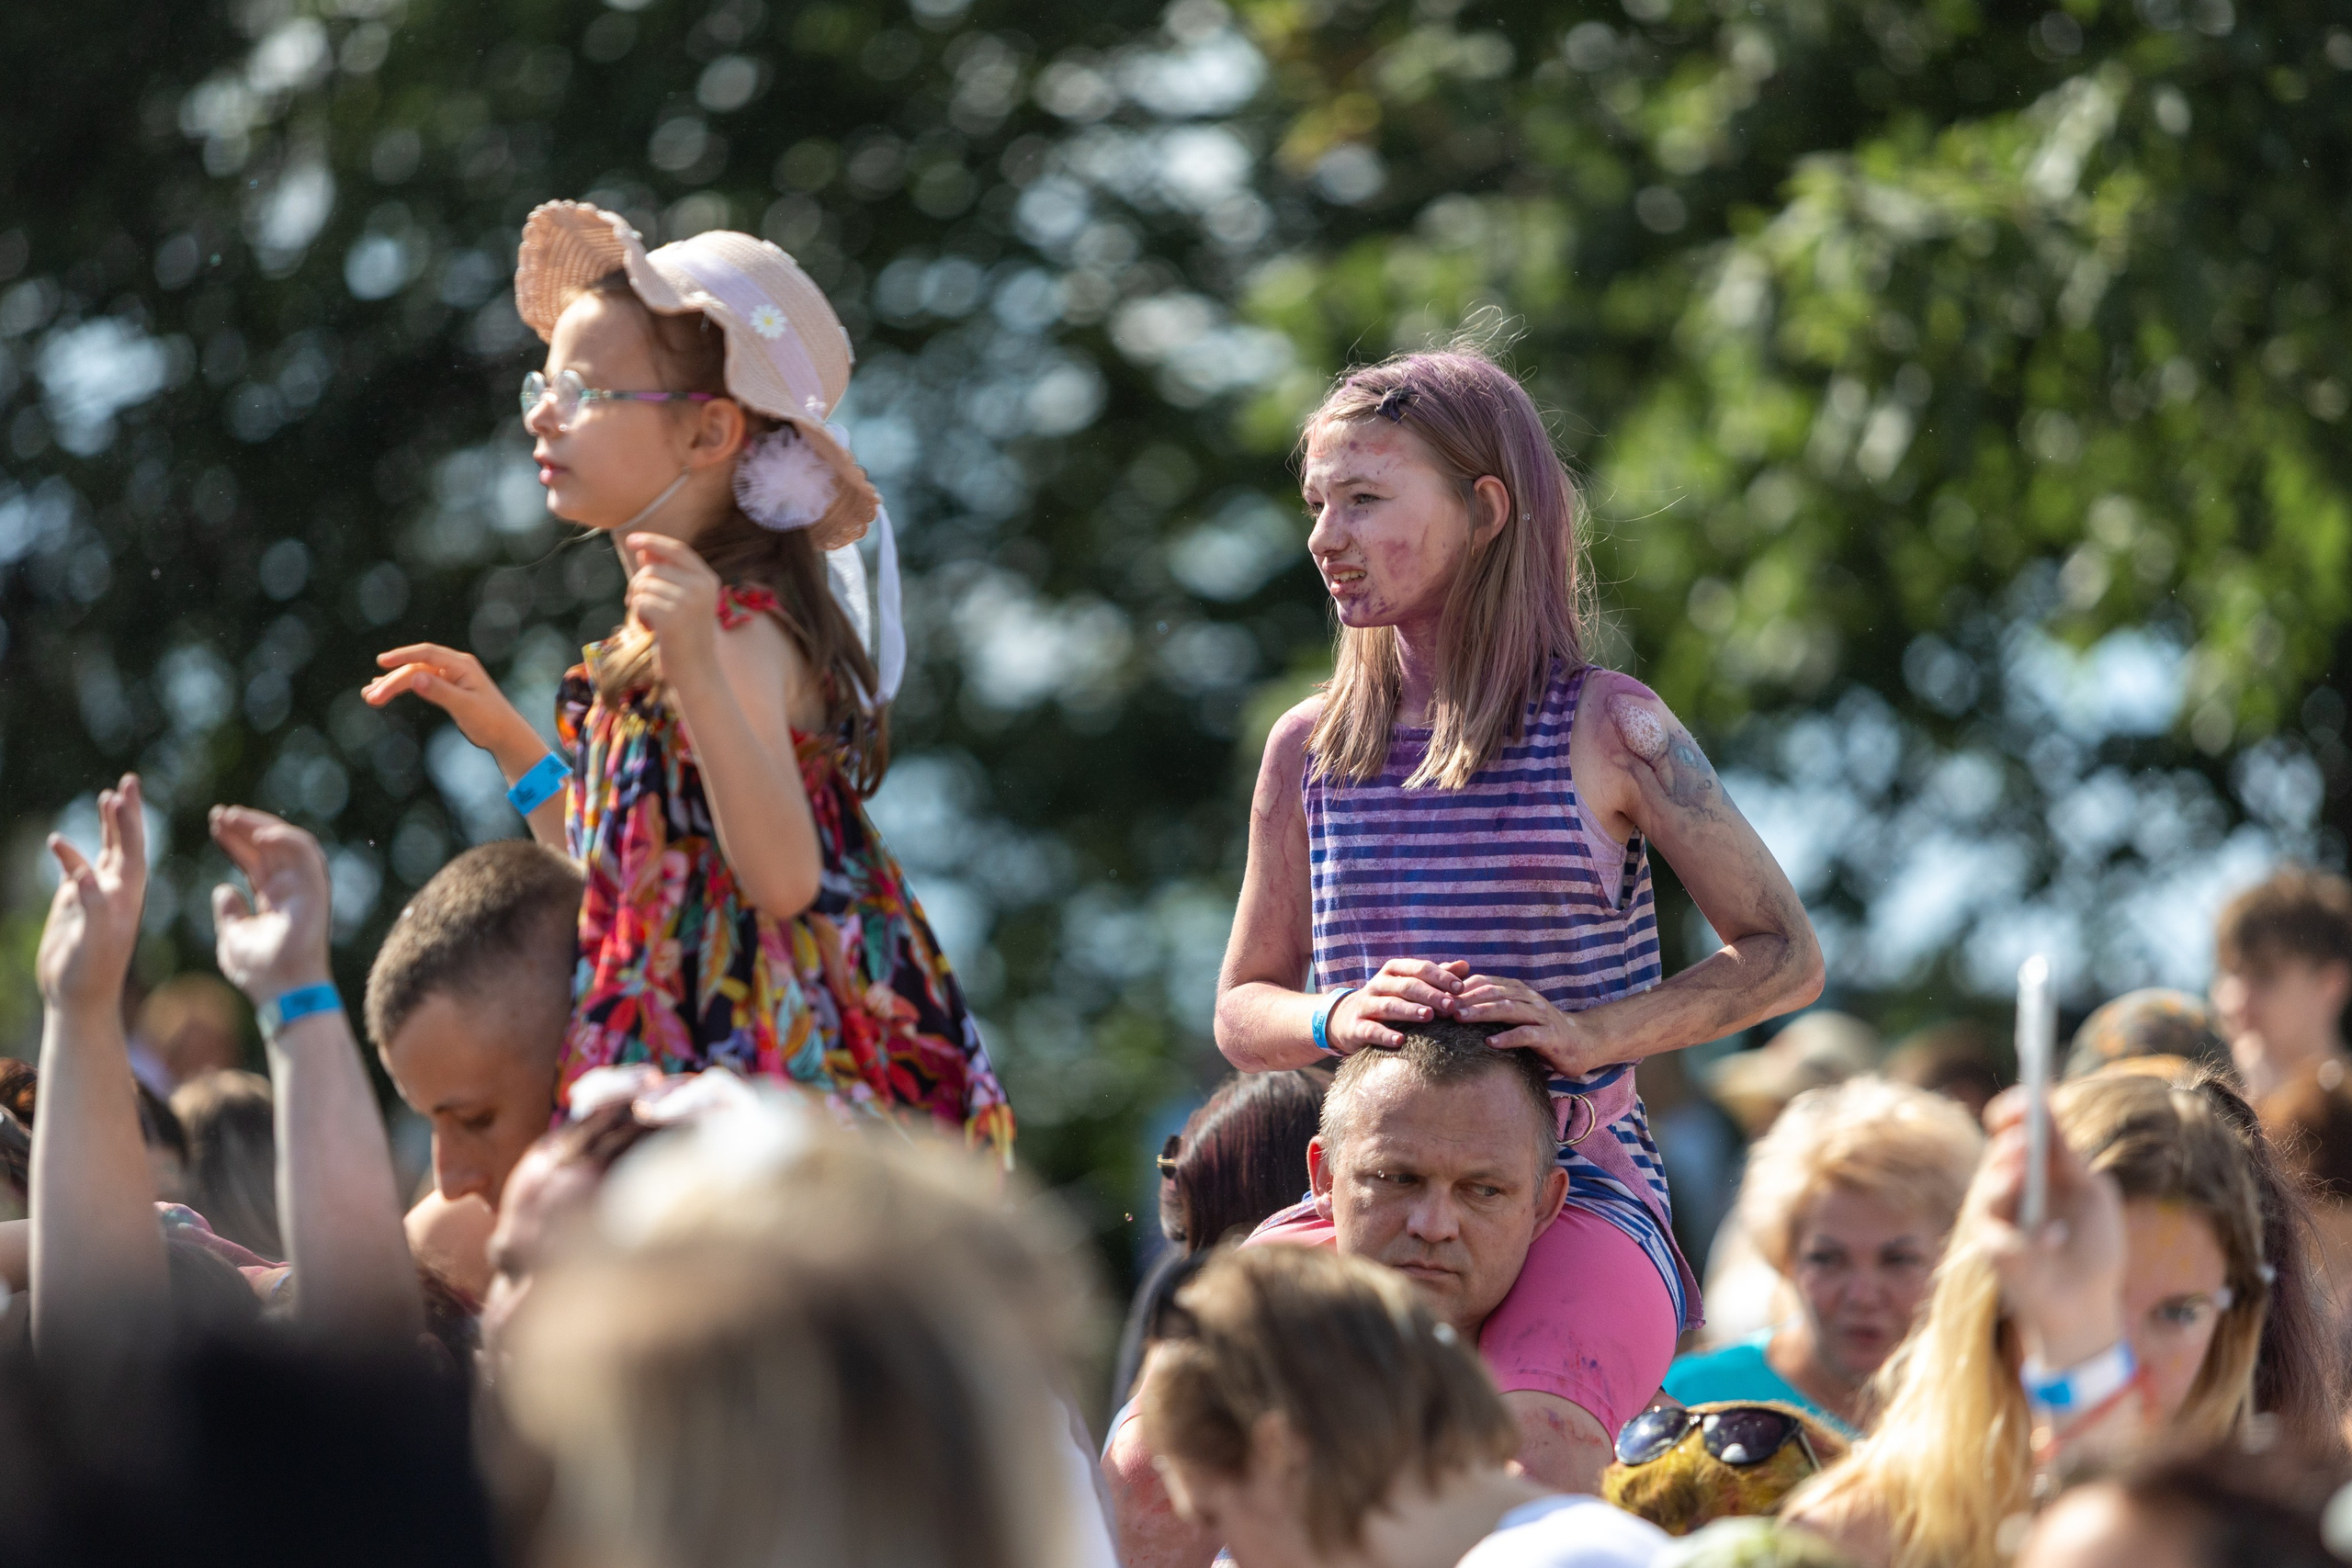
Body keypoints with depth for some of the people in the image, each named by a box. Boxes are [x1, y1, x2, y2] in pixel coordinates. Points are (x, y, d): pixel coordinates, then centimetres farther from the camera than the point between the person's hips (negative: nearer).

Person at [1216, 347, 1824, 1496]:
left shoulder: (1605, 731, 1)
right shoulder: (1309, 750, 12)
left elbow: (1785, 957, 5)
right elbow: (1243, 1013, 19)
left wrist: (1594, 1033, -11)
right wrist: (1339, 1017, -5)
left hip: (1582, 1195, -3)